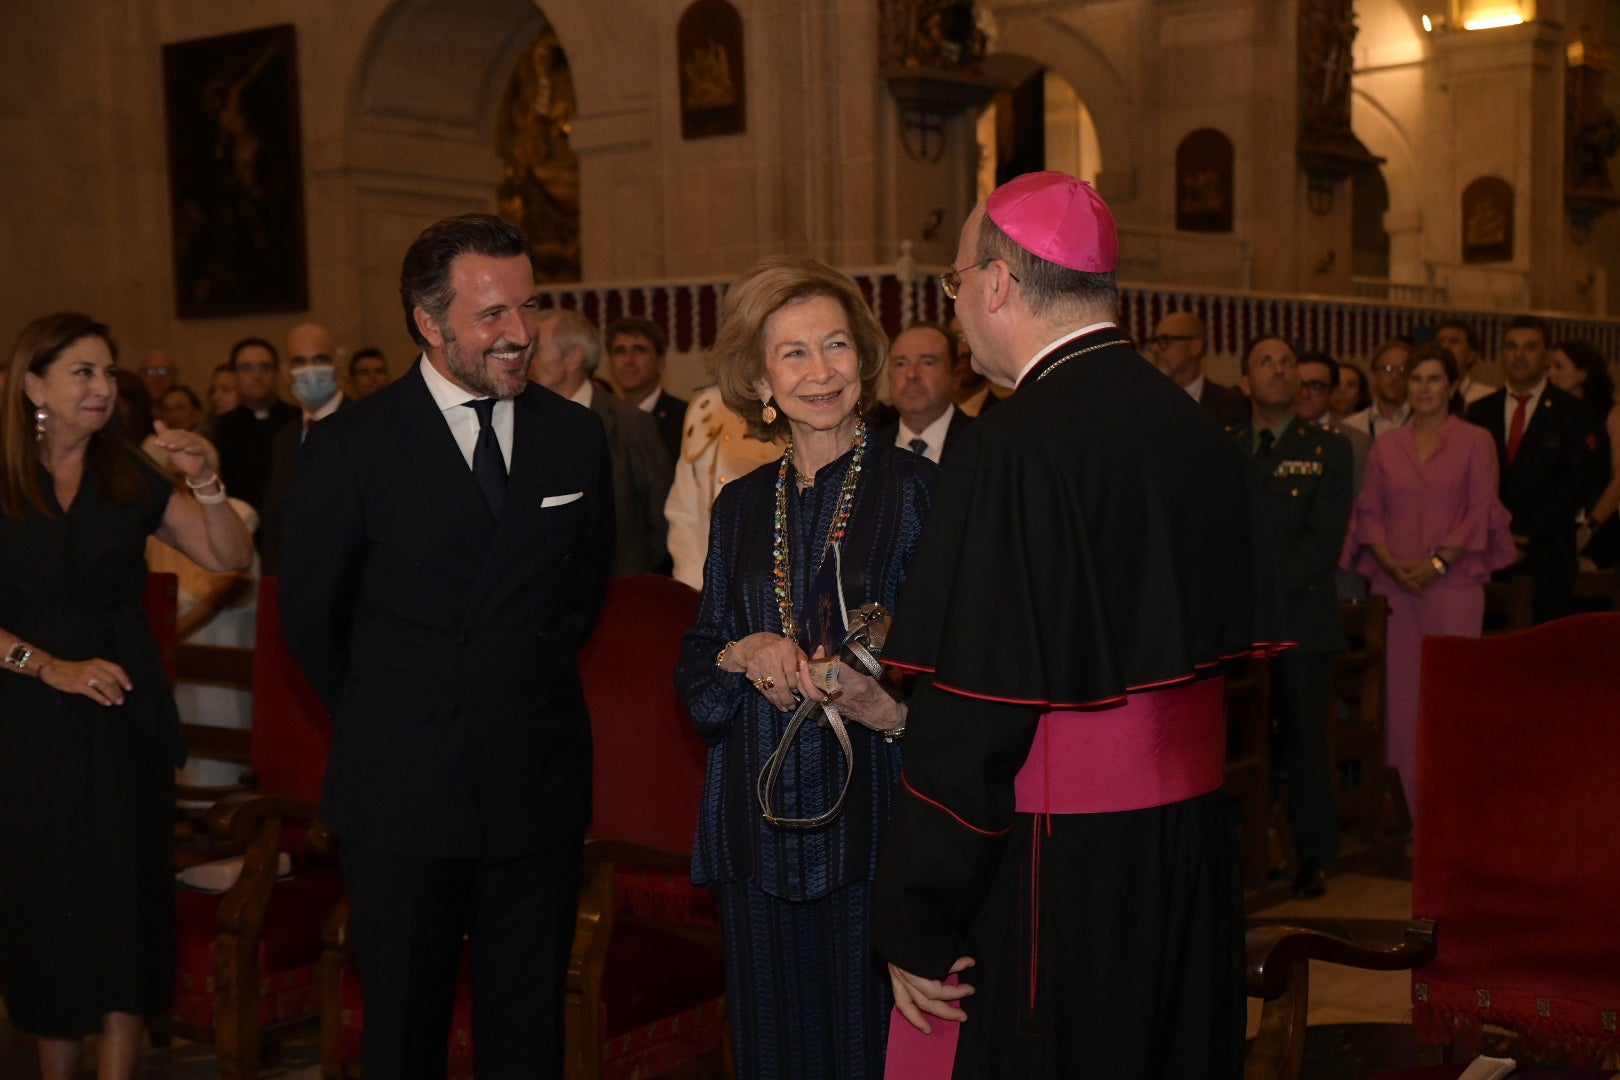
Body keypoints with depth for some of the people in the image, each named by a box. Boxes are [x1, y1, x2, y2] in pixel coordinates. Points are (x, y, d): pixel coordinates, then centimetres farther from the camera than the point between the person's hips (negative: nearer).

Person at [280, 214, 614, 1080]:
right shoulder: (350, 447, -7)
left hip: (540, 785, 2)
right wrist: (386, 722, 11)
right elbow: (310, 617, 2)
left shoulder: (575, 438, 2)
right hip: (402, 791, -2)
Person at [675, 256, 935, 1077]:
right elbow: (694, 664, 12)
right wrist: (741, 656, -9)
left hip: (871, 816, -4)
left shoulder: (915, 489, -3)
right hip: (756, 824, 4)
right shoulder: (740, 506, 10)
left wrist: (887, 709, -24)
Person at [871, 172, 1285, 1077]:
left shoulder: (1017, 446, -19)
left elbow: (971, 710, -20)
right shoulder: (1202, 433, 4)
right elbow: (1235, 642, 12)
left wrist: (917, 926, -13)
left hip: (1057, 868, -7)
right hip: (1192, 854, 8)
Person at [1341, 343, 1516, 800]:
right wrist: (1389, 561, -7)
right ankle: (1404, 806, 8)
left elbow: (1481, 512, -2)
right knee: (1398, 690, 1)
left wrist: (1437, 563, -12)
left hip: (1453, 584, -3)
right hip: (1393, 585, 3)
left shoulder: (1475, 442, 4)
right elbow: (1368, 510, 10)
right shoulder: (1385, 448, 13)